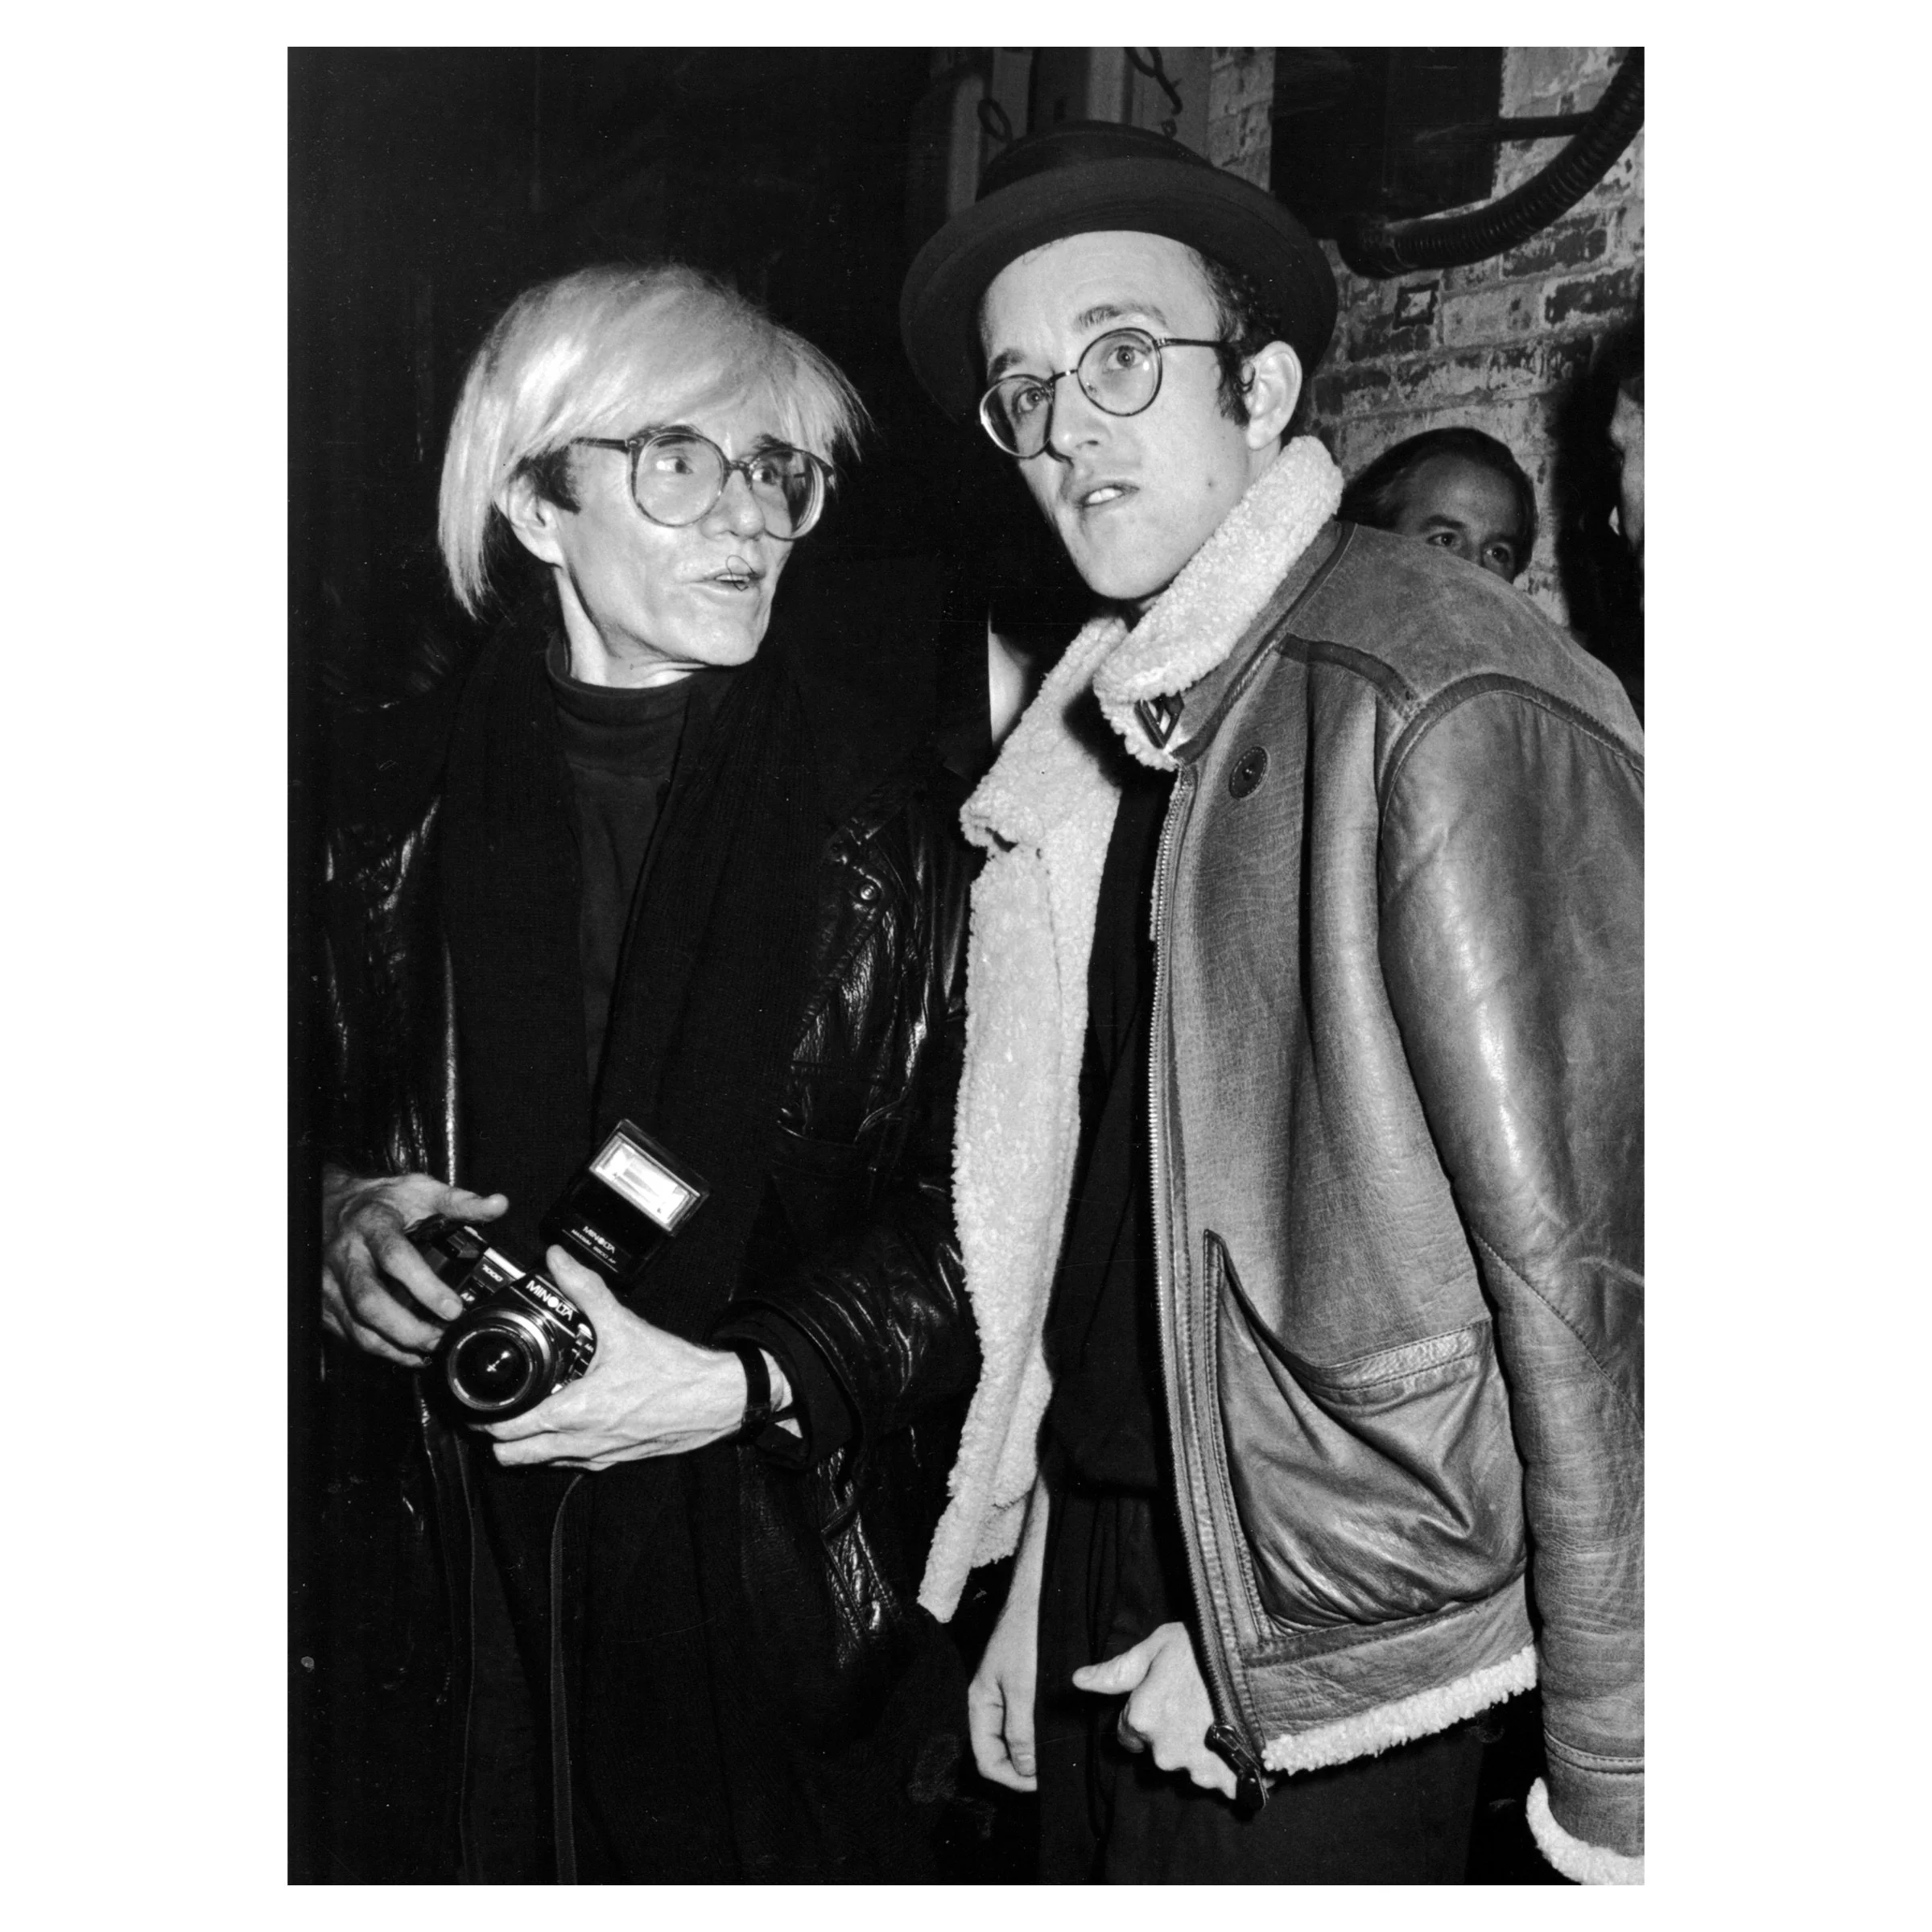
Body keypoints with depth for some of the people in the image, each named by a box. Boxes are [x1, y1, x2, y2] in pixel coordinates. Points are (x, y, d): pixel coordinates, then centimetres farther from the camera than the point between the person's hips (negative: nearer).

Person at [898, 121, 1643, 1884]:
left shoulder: (1442, 703, -19)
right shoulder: (1100, 737, 5)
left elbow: (1577, 1274, -20)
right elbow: (1067, 1196, 7)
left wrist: (1616, 1792, -16)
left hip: (1328, 1679, -6)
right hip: (1100, 1605, 7)